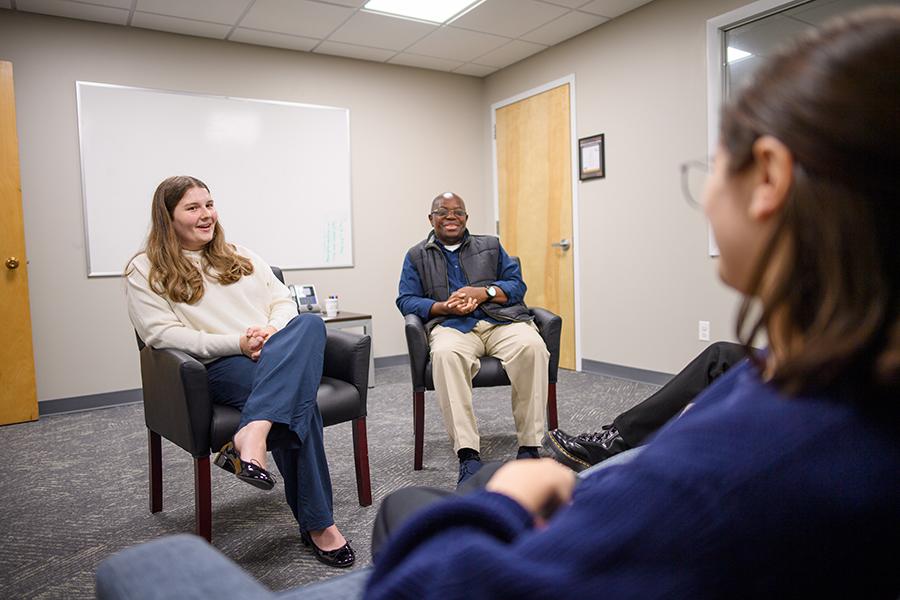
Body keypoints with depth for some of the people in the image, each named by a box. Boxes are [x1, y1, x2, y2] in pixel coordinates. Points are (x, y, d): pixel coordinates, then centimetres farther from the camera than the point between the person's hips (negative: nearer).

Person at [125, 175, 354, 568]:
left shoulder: (239, 256, 24)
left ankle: (251, 435, -43)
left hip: (277, 355, 5)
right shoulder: (146, 270, 9)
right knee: (296, 396, -34)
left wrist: (275, 332, -8)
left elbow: (283, 300, 18)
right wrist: (237, 343, -17)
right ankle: (317, 524, -26)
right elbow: (162, 333, -5)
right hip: (220, 367, -4)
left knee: (310, 324, -32)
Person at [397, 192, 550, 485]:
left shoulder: (491, 246, 23)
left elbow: (517, 284, 14)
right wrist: (445, 307, -9)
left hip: (502, 320, 2)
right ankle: (467, 454, -37)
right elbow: (406, 300, 9)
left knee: (532, 346, -33)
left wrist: (484, 292, -6)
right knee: (445, 354, -38)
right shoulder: (417, 256, 20)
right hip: (452, 325, -1)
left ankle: (530, 447, -25)